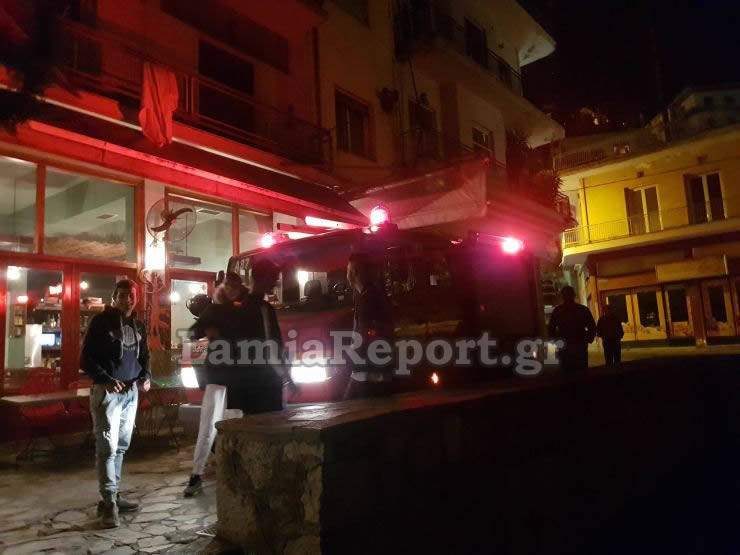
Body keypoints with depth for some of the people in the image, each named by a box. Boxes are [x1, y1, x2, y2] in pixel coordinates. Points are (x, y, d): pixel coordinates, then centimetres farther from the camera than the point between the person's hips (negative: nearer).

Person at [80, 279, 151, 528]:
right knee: (107, 446, -7)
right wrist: (106, 380, -21)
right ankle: (108, 501, -1)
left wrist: (146, 375, 1)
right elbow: (86, 359, -8)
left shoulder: (138, 326, 12)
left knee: (121, 446, 11)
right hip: (107, 391, -6)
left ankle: (114, 495, 21)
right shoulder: (101, 321, -6)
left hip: (131, 391, 6)